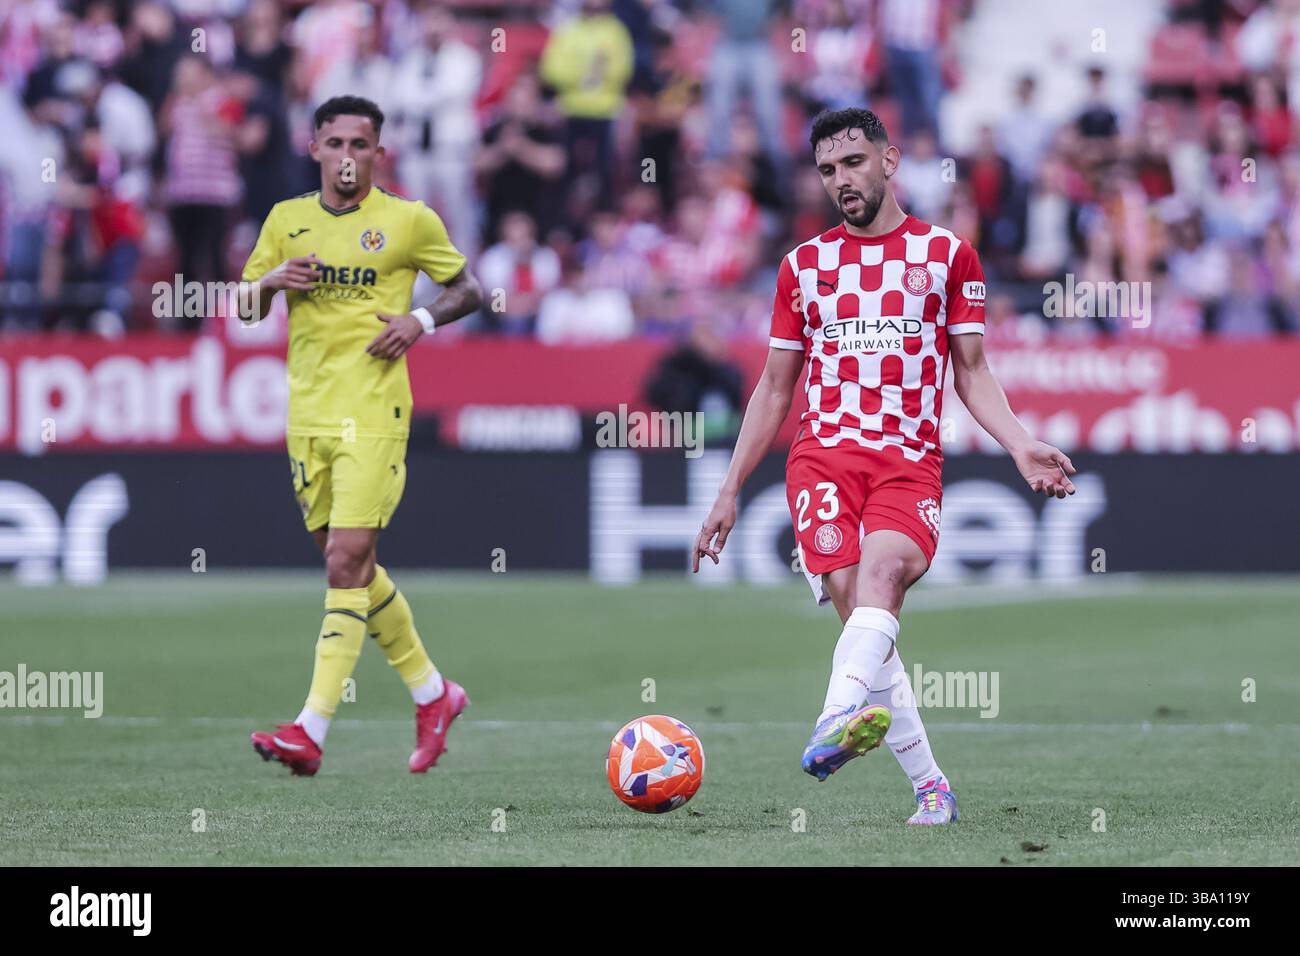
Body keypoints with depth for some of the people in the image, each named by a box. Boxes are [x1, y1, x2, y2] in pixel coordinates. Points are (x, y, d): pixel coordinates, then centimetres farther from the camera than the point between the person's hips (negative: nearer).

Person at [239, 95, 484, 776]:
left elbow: (468, 289, 9)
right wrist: (271, 280, -7)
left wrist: (420, 320, -9)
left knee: (346, 561, -14)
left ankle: (311, 731, -19)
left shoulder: (409, 220, 0)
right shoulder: (287, 219, 10)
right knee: (351, 567, 12)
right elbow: (244, 307, 15)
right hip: (308, 413, 5)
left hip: (373, 414, -5)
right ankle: (432, 694, 30)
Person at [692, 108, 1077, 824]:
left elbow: (973, 375, 14)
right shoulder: (805, 265, 17)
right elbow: (774, 389, 22)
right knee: (857, 602, -18)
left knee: (883, 568, -32)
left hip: (910, 461, -2)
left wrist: (1020, 445, -4)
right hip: (823, 452, 2)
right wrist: (729, 491, 17)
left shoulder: (947, 254, 12)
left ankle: (835, 724, -53)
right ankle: (929, 785, -12)